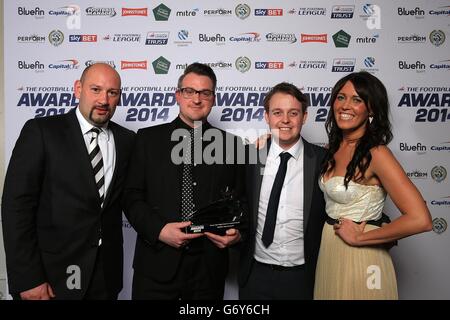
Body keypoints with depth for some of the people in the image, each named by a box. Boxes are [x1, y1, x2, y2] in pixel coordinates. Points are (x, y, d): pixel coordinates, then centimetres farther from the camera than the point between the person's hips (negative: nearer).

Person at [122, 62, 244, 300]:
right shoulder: (148, 138, 2)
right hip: (157, 265, -1)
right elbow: (132, 196, 0)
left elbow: (239, 201, 8)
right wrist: (158, 229, -14)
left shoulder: (229, 144, 5)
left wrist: (237, 232, -9)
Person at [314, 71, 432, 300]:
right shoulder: (334, 148, 2)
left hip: (359, 259, -7)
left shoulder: (376, 154, -19)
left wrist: (359, 237, -18)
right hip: (328, 251, 7)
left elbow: (420, 220, -26)